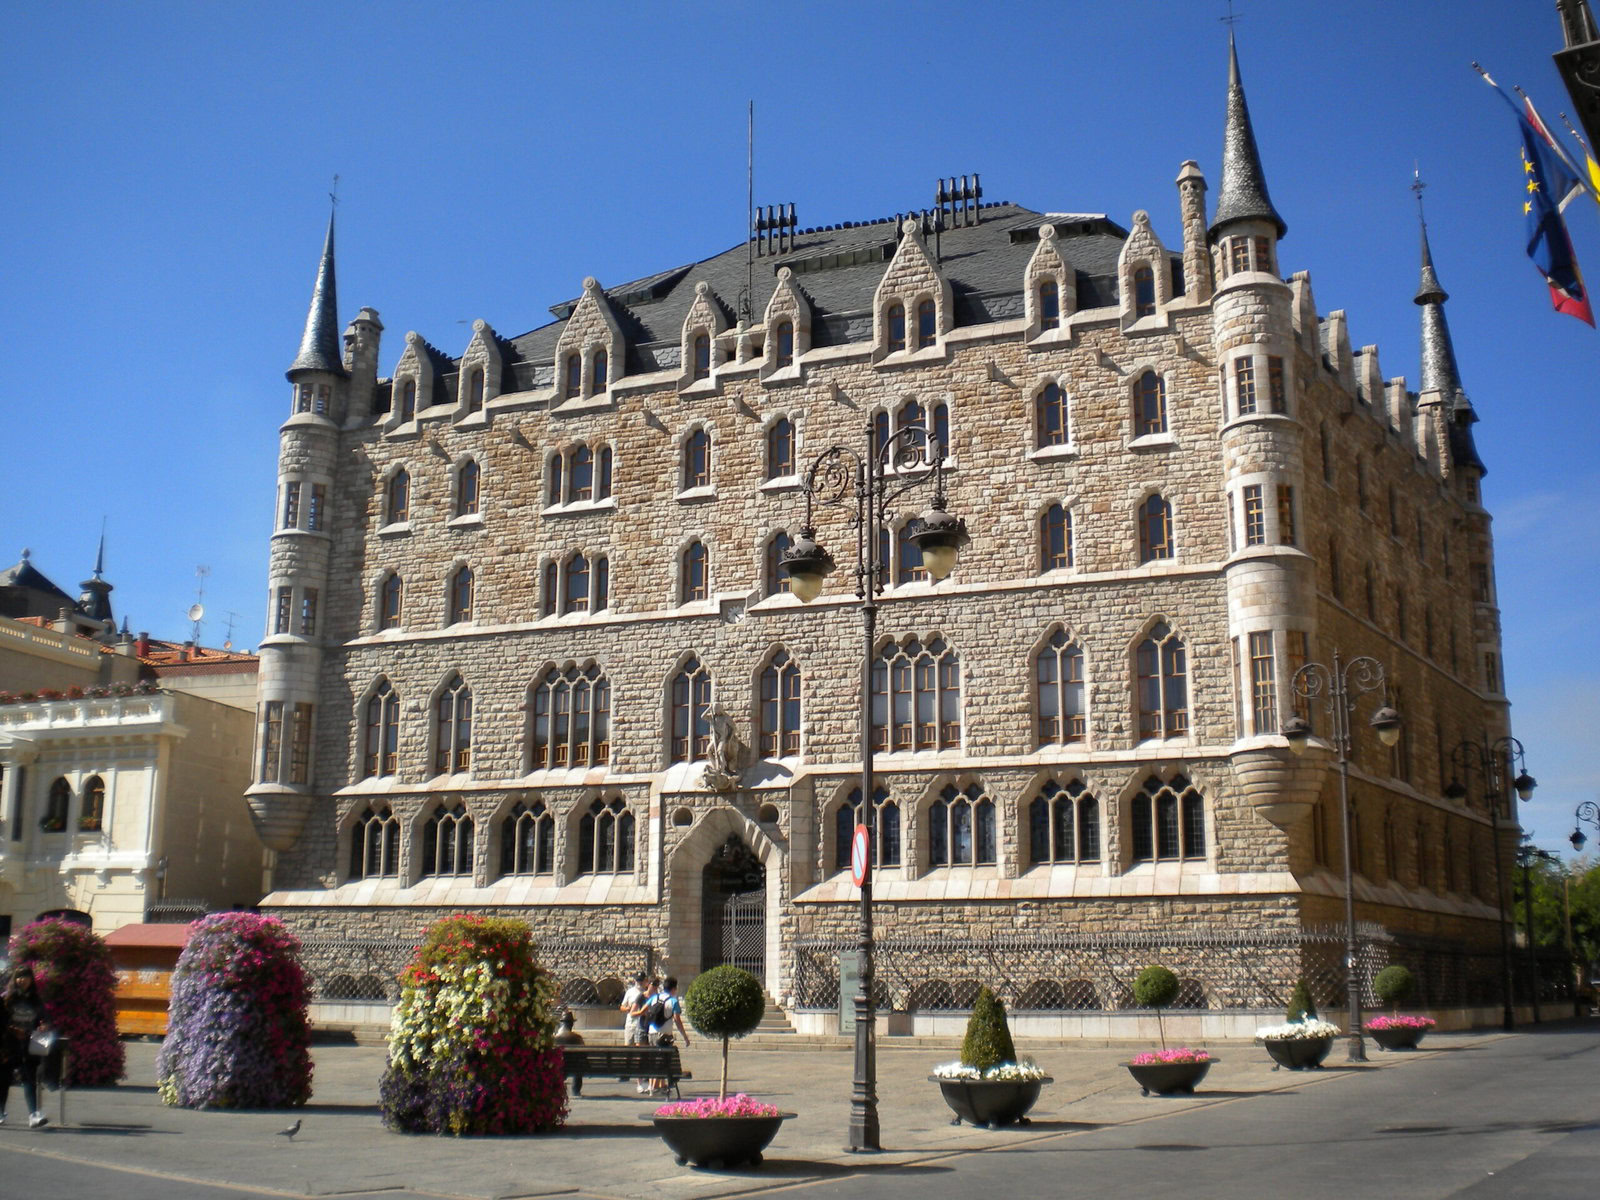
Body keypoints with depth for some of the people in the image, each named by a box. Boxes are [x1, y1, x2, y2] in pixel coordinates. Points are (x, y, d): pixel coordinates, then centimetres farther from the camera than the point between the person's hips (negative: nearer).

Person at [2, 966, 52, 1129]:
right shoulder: (6, 998, 2)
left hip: (29, 1047, 1)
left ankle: (33, 1115, -17)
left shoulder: (37, 1000, 11)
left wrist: (44, 1027, -3)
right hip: (8, 1046, -1)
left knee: (30, 1080, -7)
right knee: (4, 1079, 6)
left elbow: (42, 1021, 17)